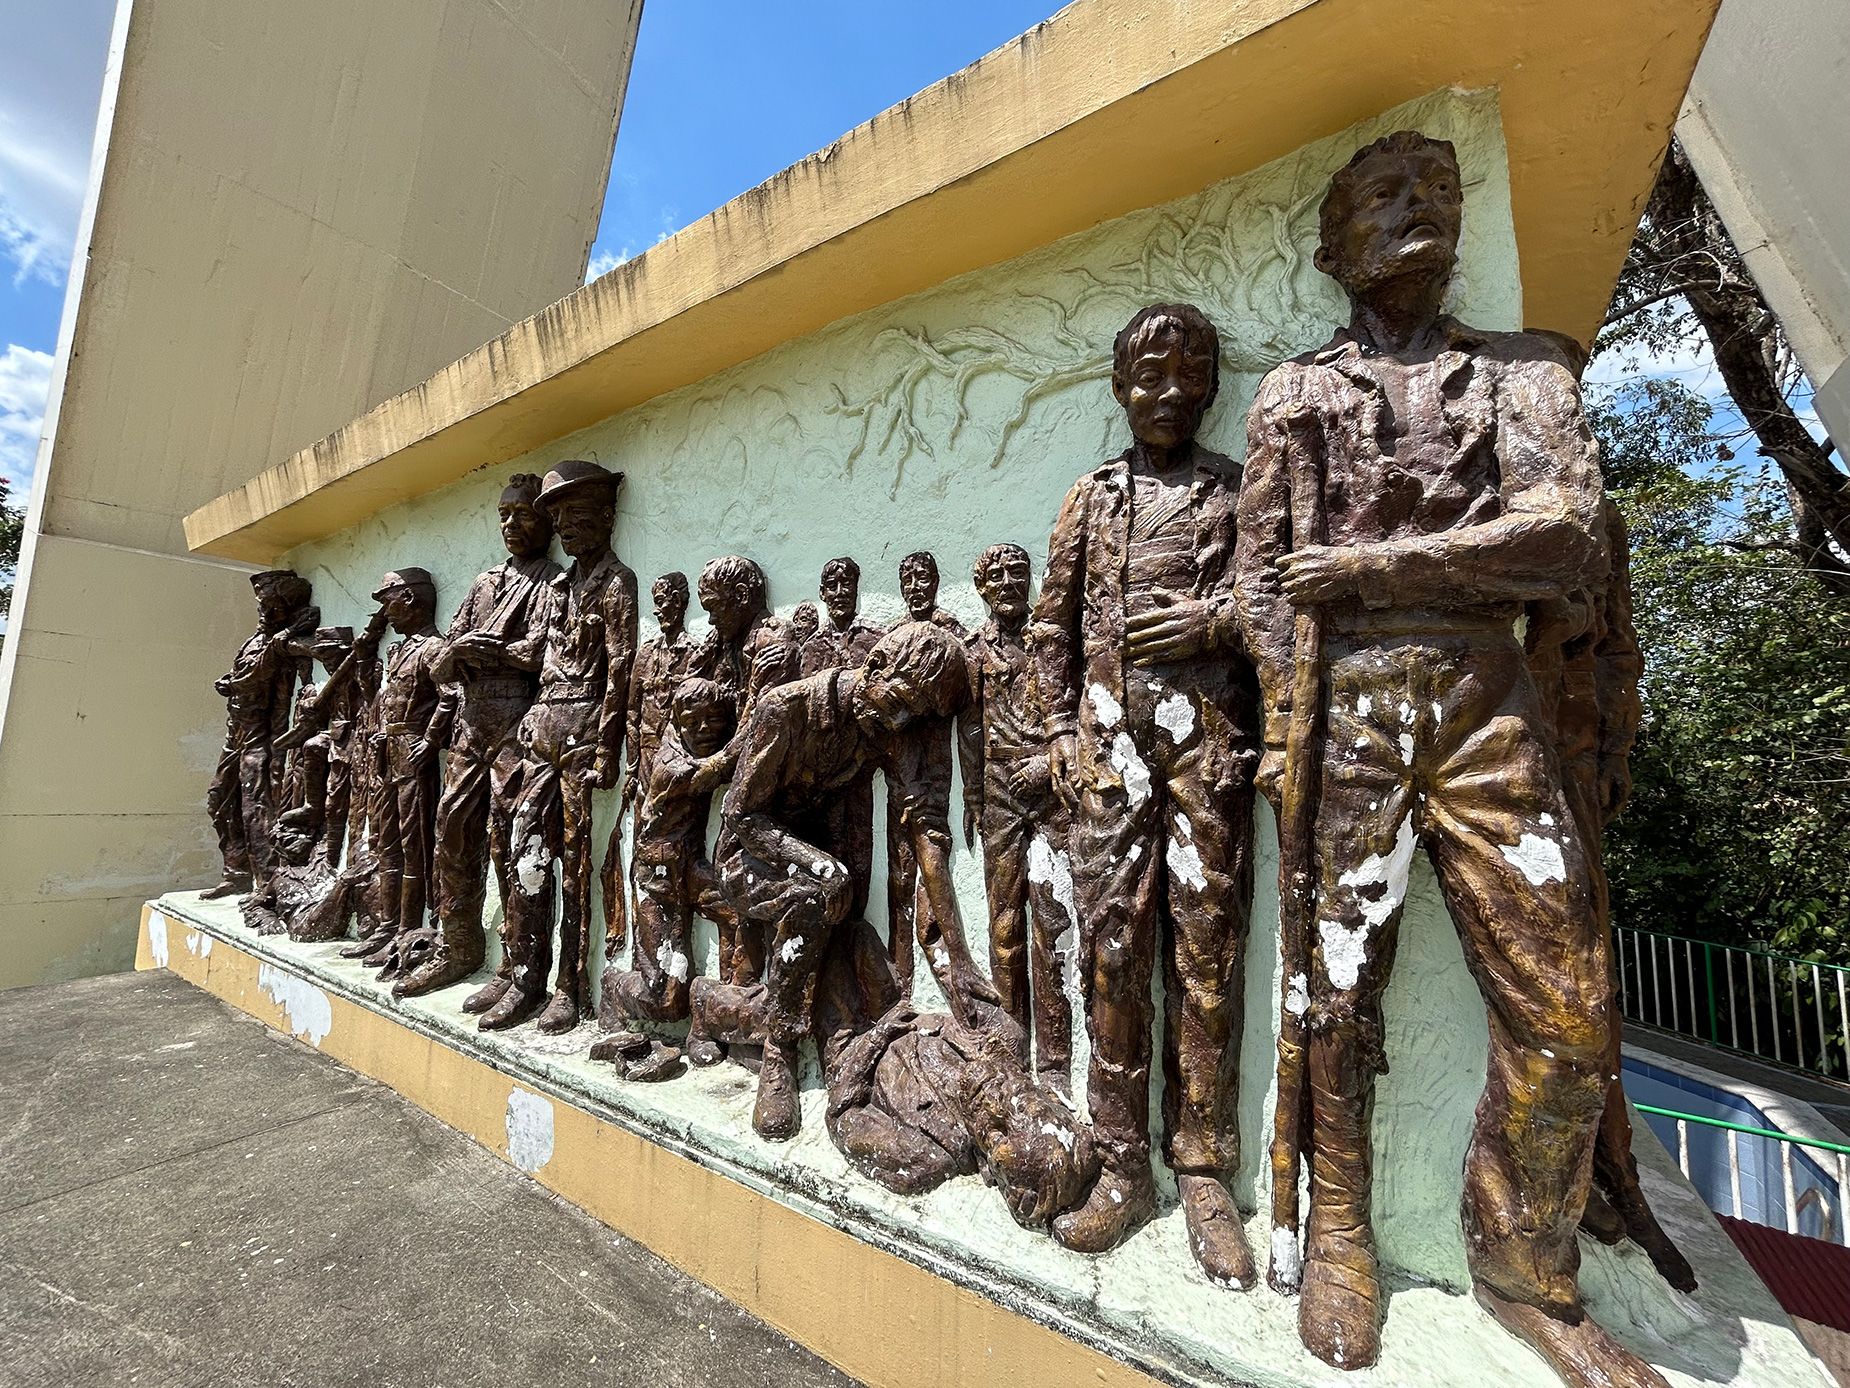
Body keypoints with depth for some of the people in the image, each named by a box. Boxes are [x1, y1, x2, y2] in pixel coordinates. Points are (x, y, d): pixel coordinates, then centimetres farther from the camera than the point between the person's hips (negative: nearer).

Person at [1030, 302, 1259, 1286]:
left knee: (1205, 953, 2)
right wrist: (1060, 731, 4)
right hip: (1109, 738, 1)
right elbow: (1051, 622, 13)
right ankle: (1123, 1168, 16)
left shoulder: (1239, 487, 15)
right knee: (1113, 948, 2)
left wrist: (1214, 621, -10)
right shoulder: (1092, 495, 18)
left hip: (1208, 739, -1)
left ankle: (1204, 1173, 18)